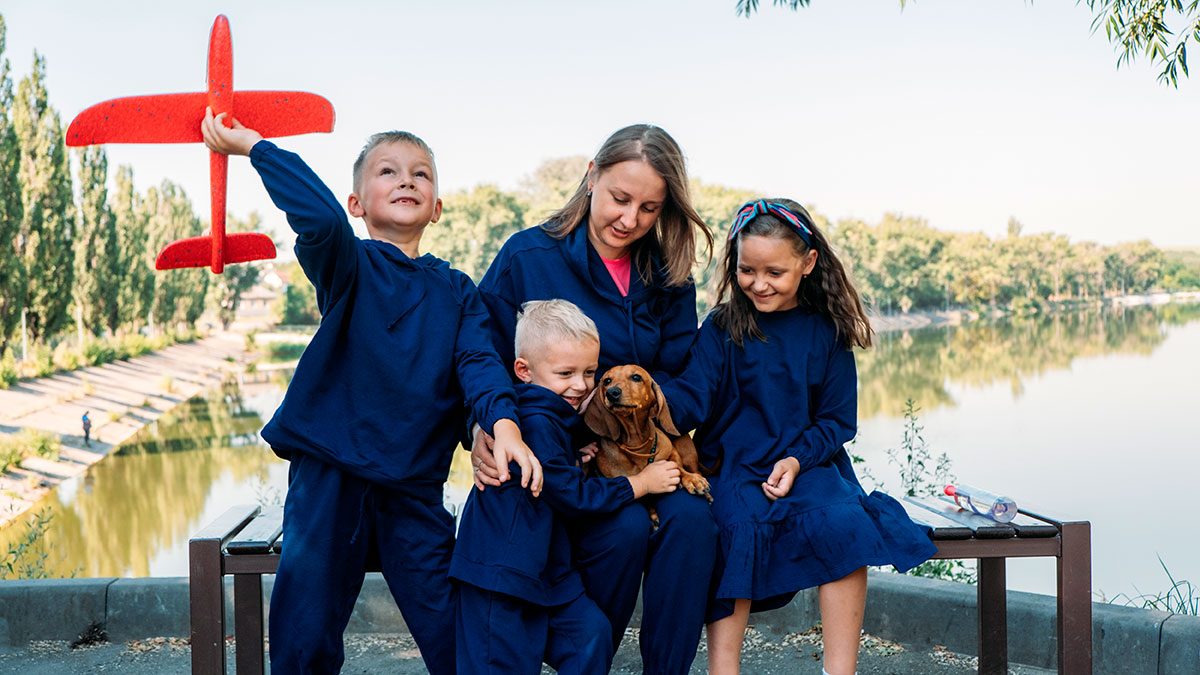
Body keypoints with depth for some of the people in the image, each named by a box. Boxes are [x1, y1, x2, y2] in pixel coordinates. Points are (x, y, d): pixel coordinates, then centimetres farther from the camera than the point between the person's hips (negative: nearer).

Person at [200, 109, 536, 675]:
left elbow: (478, 361, -6)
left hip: (414, 488, 2)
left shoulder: (455, 292, 10)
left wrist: (503, 422, -24)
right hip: (328, 475, -2)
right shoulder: (348, 265, 1)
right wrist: (255, 147, -21)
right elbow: (322, 219, -23)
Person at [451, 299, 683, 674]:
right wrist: (640, 484, -10)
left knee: (591, 632, 2)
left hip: (546, 565, 10)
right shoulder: (535, 423, -20)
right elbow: (572, 496, -18)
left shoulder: (559, 417, 11)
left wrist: (577, 456, 7)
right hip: (502, 568, -9)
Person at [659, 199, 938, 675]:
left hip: (809, 463, 1)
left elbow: (836, 420, 7)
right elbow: (692, 395, -9)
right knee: (740, 526, -31)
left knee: (843, 524, -28)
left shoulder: (826, 331, 6)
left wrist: (797, 460, -12)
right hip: (734, 463, -1)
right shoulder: (723, 328, 4)